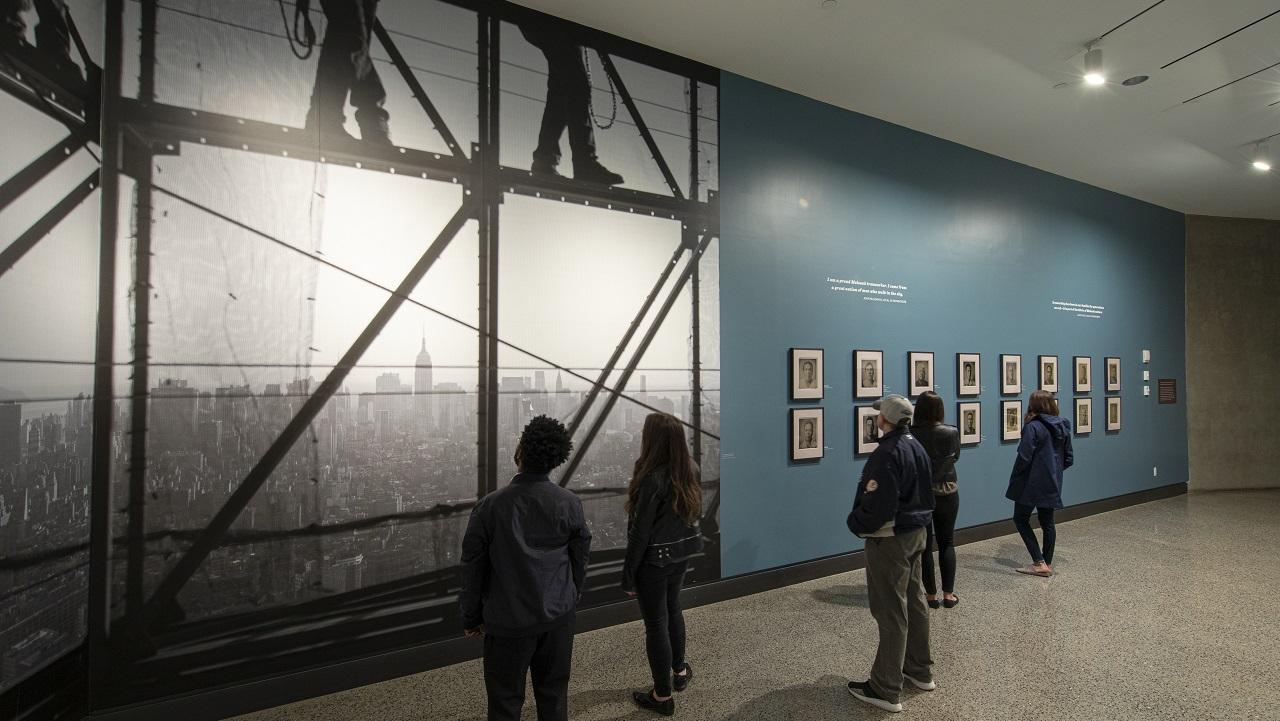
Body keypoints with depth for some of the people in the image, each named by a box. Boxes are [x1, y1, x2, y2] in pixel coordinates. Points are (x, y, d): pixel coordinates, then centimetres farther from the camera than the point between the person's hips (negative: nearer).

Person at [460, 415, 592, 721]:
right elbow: (579, 560, 0)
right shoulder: (570, 504, -11)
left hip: (507, 621, -1)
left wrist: (471, 617, 8)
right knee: (554, 693, 19)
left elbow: (473, 567, -7)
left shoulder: (490, 506, -16)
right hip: (558, 616, 2)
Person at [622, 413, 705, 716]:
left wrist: (629, 575, -11)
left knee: (656, 623, 9)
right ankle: (680, 671, 45)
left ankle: (662, 696, 25)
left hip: (654, 560, -7)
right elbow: (692, 513, 7)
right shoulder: (690, 470, -4)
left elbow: (640, 532, -20)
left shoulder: (652, 478, -25)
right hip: (681, 553, 7)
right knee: (673, 610, 27)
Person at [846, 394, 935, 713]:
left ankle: (886, 690, 10)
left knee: (891, 611, -1)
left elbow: (879, 505, -27)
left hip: (889, 539, -10)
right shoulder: (916, 447, 7)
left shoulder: (886, 454, -24)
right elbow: (925, 493, 16)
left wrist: (856, 523, -11)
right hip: (916, 533, 10)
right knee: (914, 601, 21)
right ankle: (920, 670, 37)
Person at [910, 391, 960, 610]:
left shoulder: (910, 435, -15)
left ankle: (931, 594, 16)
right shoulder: (952, 433, -11)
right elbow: (955, 457, 7)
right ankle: (948, 594, 19)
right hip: (947, 493, 1)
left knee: (925, 545, 9)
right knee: (947, 543, 15)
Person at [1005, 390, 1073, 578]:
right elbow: (1068, 459, 12)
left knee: (1021, 519, 7)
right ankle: (1047, 564, 22)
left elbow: (1024, 457, -19)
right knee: (1047, 522, 15)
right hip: (1051, 484, 7)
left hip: (1032, 483, -7)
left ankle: (1039, 563, 3)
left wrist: (1014, 480, -6)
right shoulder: (1063, 427, 6)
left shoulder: (1033, 427, -17)